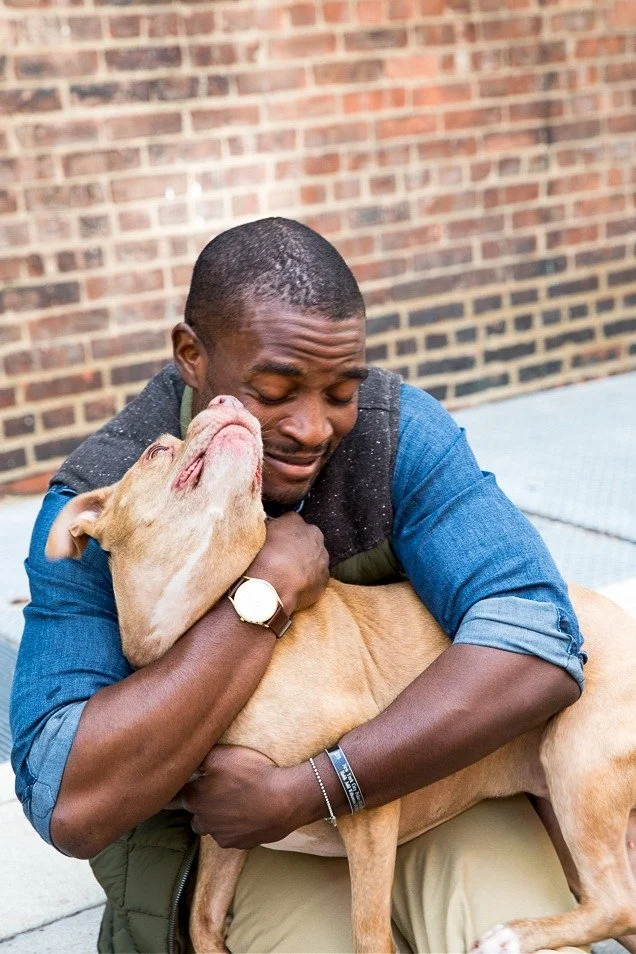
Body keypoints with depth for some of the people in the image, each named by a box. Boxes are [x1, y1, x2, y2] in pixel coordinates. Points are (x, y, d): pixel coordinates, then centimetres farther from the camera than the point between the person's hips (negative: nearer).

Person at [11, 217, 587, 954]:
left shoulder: (399, 431, -16)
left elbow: (538, 647, -27)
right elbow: (72, 810, -30)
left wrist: (300, 793, -32)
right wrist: (267, 589, -32)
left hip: (424, 773, 1)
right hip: (233, 833, -1)